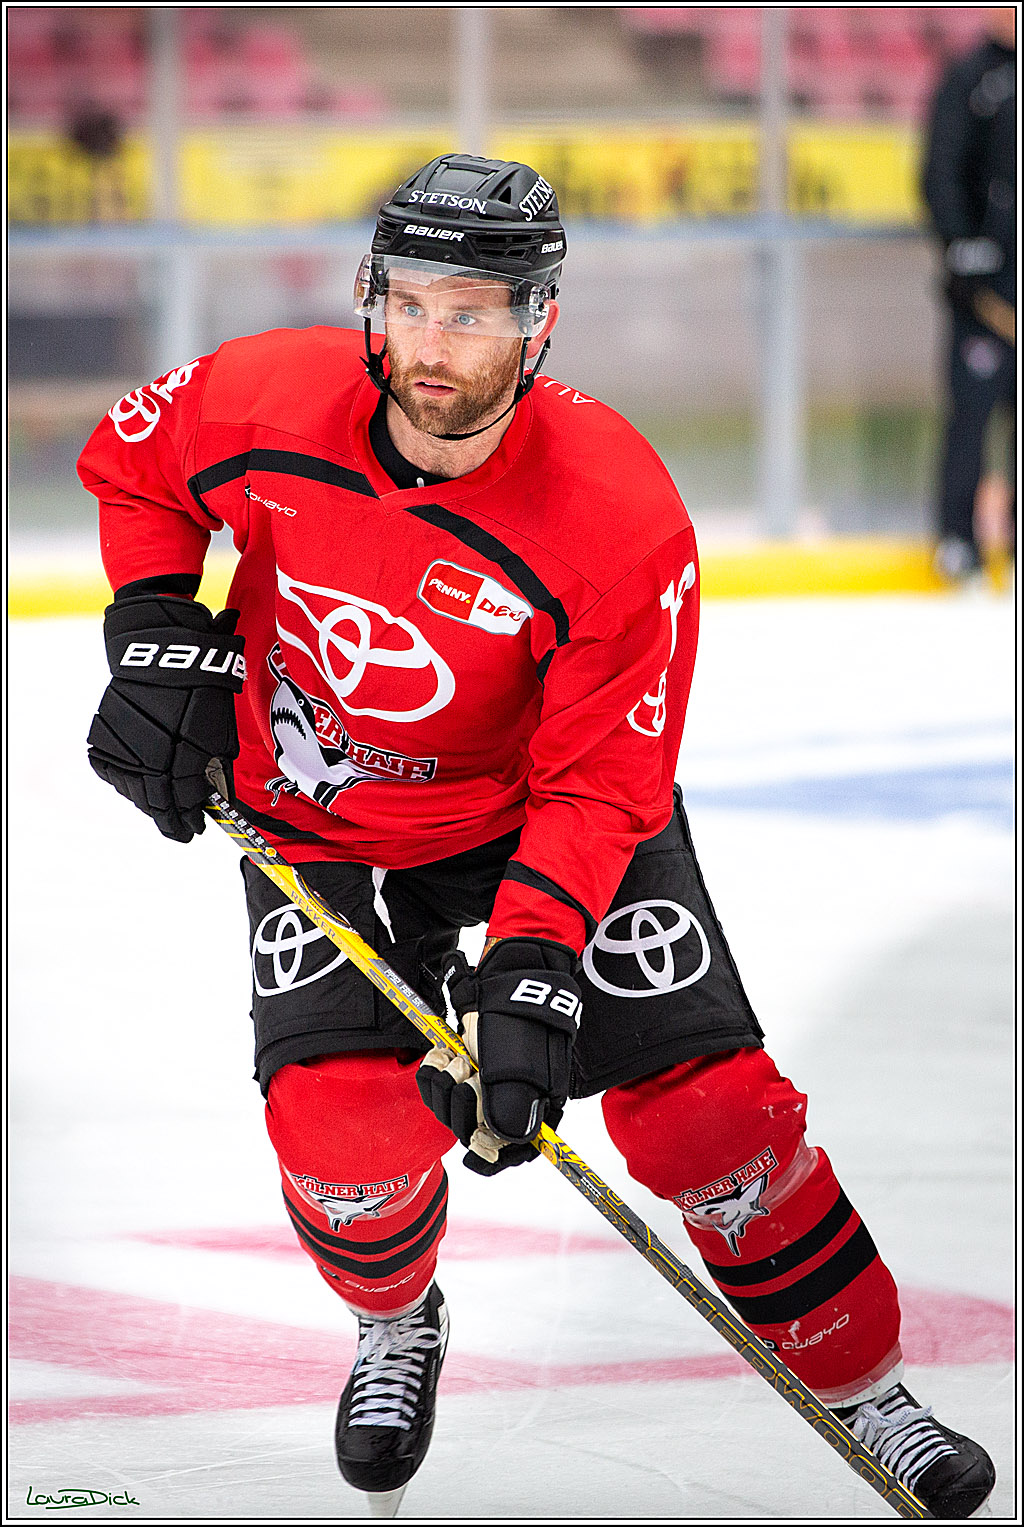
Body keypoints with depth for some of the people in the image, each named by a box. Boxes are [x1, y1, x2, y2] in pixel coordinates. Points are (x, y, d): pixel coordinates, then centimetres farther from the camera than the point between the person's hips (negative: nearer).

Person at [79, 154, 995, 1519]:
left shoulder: (621, 520, -30)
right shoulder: (263, 404, -23)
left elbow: (600, 788, -24)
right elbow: (133, 457, 2)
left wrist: (532, 970, -34)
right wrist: (159, 637, -9)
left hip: (544, 809, -1)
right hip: (323, 820, 1)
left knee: (708, 1101, -10)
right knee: (344, 1123, -17)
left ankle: (864, 1390, 9)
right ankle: (396, 1324, 17)